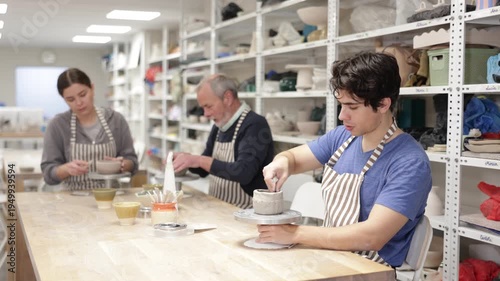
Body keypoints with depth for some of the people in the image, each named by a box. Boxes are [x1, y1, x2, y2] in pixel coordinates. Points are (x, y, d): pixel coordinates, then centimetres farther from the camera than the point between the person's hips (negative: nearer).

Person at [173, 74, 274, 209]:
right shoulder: (219, 126, 10)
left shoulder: (255, 125, -13)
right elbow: (204, 169, 19)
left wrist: (199, 160, -24)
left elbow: (244, 172, -26)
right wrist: (187, 160, 0)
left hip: (246, 213, -7)